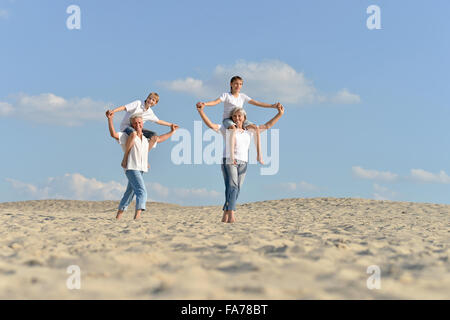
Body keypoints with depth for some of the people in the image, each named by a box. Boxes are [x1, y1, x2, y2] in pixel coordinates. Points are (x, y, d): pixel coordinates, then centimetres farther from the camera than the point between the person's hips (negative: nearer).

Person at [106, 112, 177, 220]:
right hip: (131, 168, -7)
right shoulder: (127, 136, 2)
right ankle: (137, 216, -32)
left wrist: (172, 132, 39)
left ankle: (118, 217, 22)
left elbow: (159, 139, 35)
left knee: (129, 194, 13)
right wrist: (110, 119, -21)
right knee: (142, 192, -22)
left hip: (141, 170, 7)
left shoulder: (146, 139, 21)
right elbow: (114, 134, -11)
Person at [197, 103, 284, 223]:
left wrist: (279, 114, 14)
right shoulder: (227, 129, 7)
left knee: (236, 190, 0)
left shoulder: (249, 131, 17)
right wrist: (201, 111, -17)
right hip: (229, 161, -5)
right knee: (232, 186, -21)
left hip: (243, 163, 5)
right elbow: (211, 125, -4)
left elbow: (266, 126, 19)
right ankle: (231, 214, -32)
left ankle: (225, 216, 4)